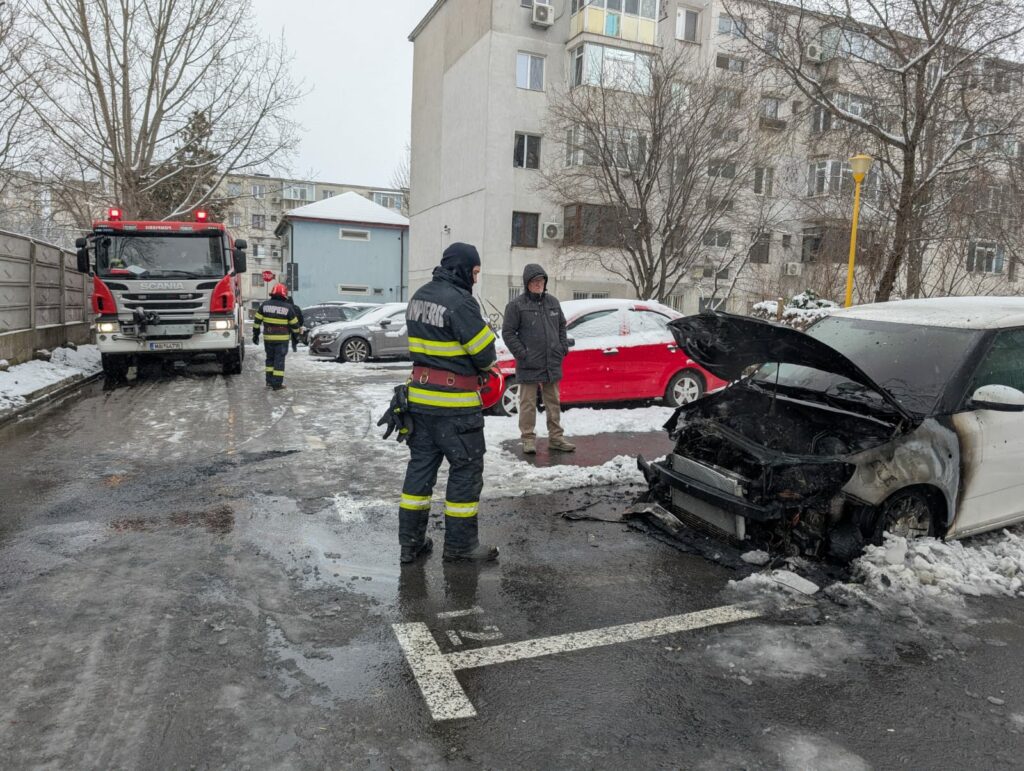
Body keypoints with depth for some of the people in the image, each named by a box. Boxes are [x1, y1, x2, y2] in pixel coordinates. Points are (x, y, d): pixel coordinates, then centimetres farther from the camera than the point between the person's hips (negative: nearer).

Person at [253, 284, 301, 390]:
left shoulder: (264, 304, 1)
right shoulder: (288, 307, -8)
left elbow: (257, 321, 4)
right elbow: (294, 324, -2)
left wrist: (255, 334, 11)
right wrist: (296, 333, 16)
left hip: (268, 337, 3)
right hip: (282, 338, -3)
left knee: (270, 358, 18)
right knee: (279, 360, 1)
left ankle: (269, 380, 19)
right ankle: (277, 384, 1)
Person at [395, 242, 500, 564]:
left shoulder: (419, 296, 10)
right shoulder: (460, 301, -17)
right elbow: (485, 354, -14)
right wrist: (486, 366, 8)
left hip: (420, 397, 8)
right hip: (455, 403, -8)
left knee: (421, 464, 15)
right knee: (466, 469, 5)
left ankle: (410, 541, 22)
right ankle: (460, 544, 14)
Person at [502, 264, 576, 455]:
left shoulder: (553, 302, 11)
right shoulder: (516, 305, -7)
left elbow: (562, 326, 20)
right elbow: (508, 332, -7)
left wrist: (564, 347, 7)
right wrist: (521, 353, -13)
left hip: (552, 364, 5)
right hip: (529, 366, -5)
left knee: (553, 403, 12)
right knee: (528, 403, 1)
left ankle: (556, 438, 21)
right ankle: (528, 439, 10)